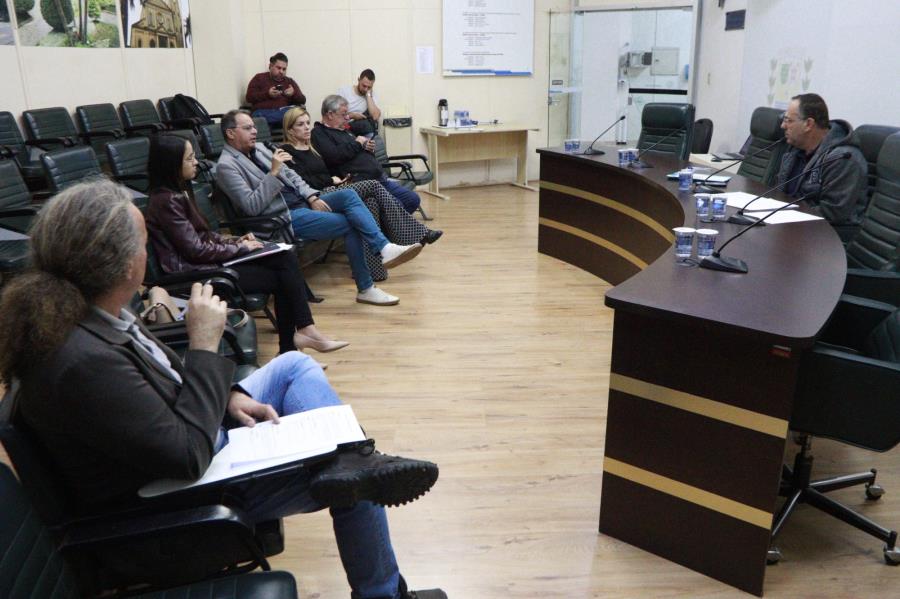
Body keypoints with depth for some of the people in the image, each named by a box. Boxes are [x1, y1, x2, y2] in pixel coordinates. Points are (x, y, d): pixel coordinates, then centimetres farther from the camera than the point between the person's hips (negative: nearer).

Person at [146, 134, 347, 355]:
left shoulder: (178, 192, 13)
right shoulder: (167, 201, -17)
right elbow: (196, 250, -20)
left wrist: (234, 240, 3)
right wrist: (240, 247, -10)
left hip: (210, 260, 9)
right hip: (197, 272, -9)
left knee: (286, 259, -6)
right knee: (281, 278, -8)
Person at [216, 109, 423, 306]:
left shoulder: (259, 148, 15)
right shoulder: (227, 166, -8)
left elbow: (290, 174, 17)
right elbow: (252, 207, -19)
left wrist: (312, 197, -1)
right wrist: (273, 172, -22)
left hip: (301, 201, 7)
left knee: (348, 194, -17)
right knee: (350, 224, -18)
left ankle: (385, 248, -25)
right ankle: (365, 288, -13)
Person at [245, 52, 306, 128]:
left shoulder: (290, 82, 25)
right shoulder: (259, 78, 18)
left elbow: (302, 101, 15)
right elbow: (249, 97, 5)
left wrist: (294, 94, -7)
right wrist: (267, 94, -9)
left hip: (286, 111, 2)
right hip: (264, 112, -1)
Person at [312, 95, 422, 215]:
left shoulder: (344, 131, 26)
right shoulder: (318, 133, -1)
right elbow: (334, 157, -19)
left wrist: (368, 146, 10)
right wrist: (357, 143, -5)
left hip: (380, 179, 10)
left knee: (413, 199, 3)